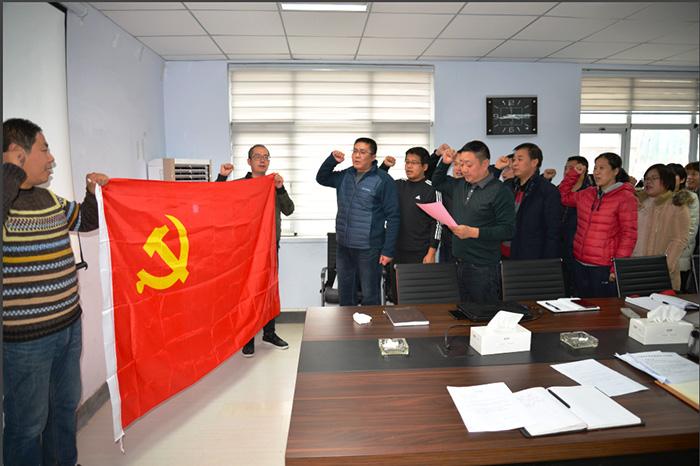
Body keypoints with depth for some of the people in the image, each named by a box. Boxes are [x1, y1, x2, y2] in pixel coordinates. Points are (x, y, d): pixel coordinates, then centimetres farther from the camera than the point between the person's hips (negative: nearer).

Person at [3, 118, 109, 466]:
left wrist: (94, 191, 8)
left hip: (69, 324, 8)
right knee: (28, 423, 11)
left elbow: (86, 221, 24)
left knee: (66, 405, 25)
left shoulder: (49, 199, 8)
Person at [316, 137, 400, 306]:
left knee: (370, 297, 6)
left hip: (369, 249, -6)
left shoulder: (383, 180, -11)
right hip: (343, 247, 6)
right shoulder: (345, 176, 7)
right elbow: (321, 178, 21)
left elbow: (393, 217, -11)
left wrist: (388, 250, -15)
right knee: (345, 295, 18)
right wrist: (332, 159, 2)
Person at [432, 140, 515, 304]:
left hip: (483, 268, -6)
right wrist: (444, 163, 12)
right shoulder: (459, 185, 11)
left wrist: (473, 232, -19)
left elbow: (508, 230, -15)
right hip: (458, 264, 6)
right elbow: (437, 183, 29)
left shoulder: (500, 192, -10)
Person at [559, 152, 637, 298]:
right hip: (580, 264, 6)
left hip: (604, 269, -6)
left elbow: (629, 235, -10)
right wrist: (573, 174, 12)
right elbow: (564, 196, 25)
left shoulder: (625, 198, -7)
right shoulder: (587, 194, 10)